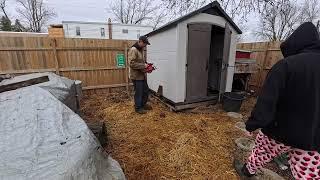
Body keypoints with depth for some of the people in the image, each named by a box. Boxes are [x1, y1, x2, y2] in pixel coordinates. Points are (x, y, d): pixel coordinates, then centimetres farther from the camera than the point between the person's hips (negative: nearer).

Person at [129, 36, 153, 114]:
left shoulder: (141, 49, 13)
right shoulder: (133, 50, -17)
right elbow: (132, 64, -24)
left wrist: (146, 64, 4)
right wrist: (143, 65, -21)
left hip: (142, 75, 9)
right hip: (136, 76, -9)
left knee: (146, 91, 18)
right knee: (139, 92, 2)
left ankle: (143, 104, 36)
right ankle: (138, 108, 19)